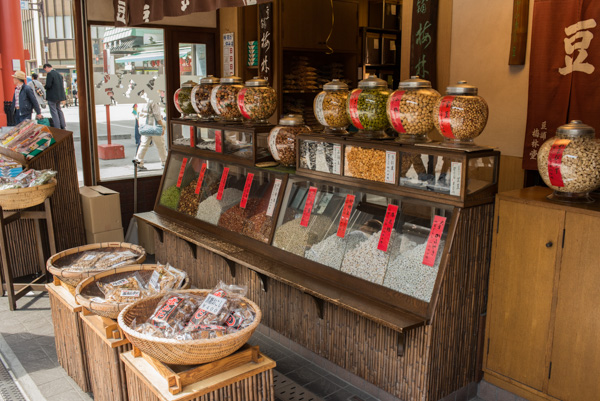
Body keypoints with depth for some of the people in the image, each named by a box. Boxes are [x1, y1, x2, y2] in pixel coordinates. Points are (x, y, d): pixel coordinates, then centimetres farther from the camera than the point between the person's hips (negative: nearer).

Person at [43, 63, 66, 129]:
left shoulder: (50, 74, -15)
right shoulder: (58, 74, 11)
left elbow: (48, 85, -20)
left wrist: (44, 87, 0)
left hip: (52, 96, -8)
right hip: (59, 95, 8)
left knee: (53, 112, -3)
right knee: (58, 110, 19)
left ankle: (57, 128, -4)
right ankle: (63, 126, 24)